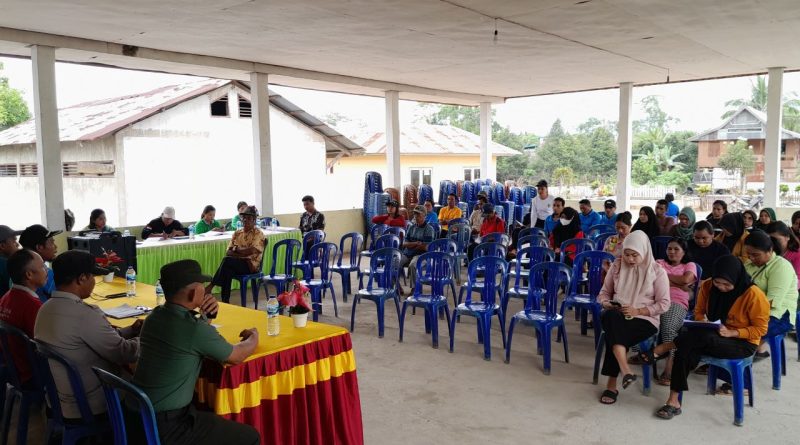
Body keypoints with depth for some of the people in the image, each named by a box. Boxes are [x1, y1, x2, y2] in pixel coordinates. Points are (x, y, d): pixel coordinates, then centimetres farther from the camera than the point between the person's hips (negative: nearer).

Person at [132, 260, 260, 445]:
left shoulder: (155, 316, 2)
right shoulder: (195, 328, -23)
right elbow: (236, 356, -7)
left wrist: (204, 314, 2)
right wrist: (253, 337, 13)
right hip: (165, 426, -9)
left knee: (213, 410, 27)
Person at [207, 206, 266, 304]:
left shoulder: (258, 233, 0)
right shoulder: (237, 233, 16)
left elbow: (252, 251, -14)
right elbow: (228, 252, 7)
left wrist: (236, 249, -1)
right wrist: (243, 254, -11)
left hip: (251, 265, -4)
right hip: (237, 263, 4)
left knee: (227, 260, -31)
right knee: (227, 270, -32)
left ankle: (210, 286, -25)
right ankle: (225, 302, -30)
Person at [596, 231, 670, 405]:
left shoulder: (657, 271, -1)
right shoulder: (617, 266, 7)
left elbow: (664, 304, -3)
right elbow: (604, 292, 15)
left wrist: (638, 311, -15)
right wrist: (606, 304, -8)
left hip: (645, 320, -2)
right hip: (616, 317, 3)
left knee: (614, 332, -34)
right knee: (611, 318, -37)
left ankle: (612, 384, -25)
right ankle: (626, 371, -45)